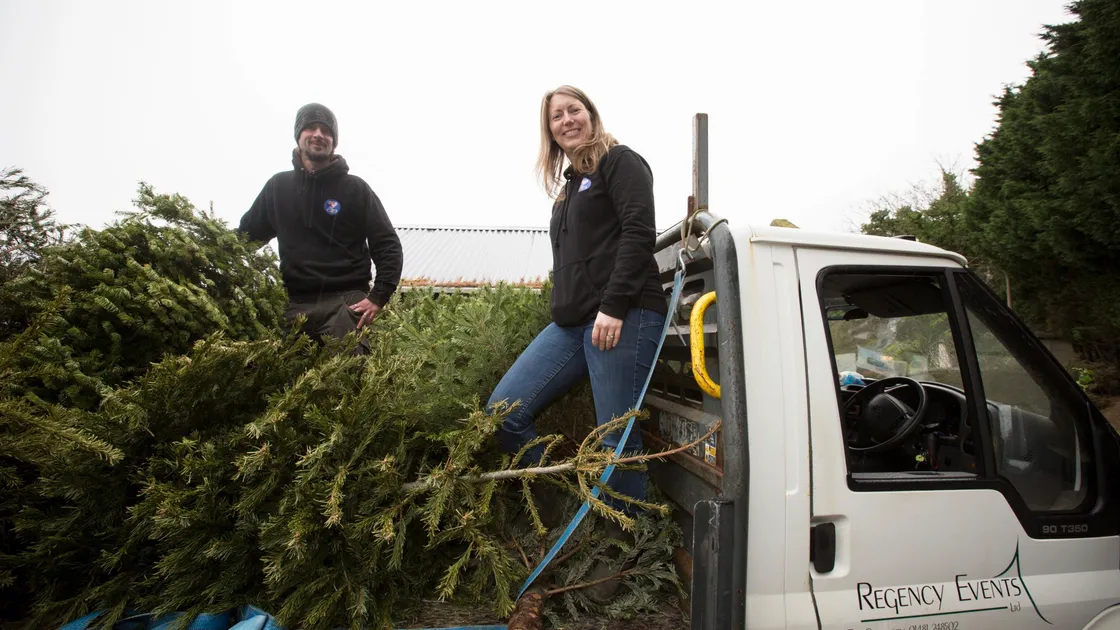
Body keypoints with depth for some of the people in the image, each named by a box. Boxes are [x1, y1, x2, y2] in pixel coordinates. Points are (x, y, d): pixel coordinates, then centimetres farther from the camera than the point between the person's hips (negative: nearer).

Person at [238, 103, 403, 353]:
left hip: (345, 301, -3)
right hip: (296, 304, 4)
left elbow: (388, 245, 1)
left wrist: (378, 297, -9)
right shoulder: (278, 186, 15)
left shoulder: (355, 188, 5)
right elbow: (246, 236, 24)